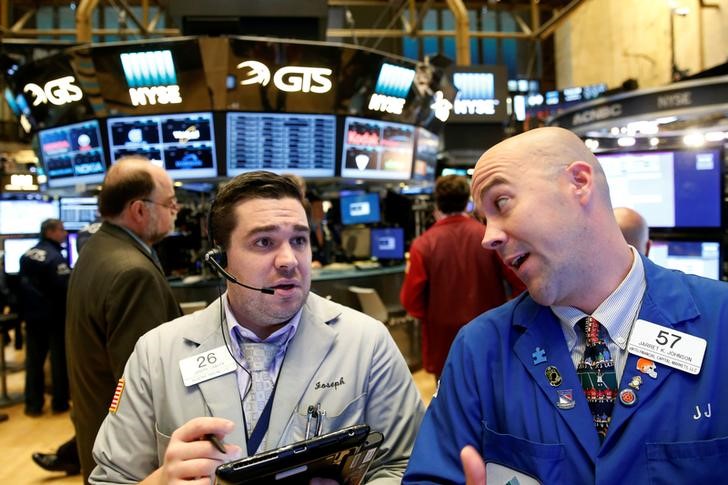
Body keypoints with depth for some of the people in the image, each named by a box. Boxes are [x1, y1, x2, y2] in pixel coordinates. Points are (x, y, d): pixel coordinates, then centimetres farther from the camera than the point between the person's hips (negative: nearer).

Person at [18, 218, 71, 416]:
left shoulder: (27, 255, 7)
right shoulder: (55, 256, -19)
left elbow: (21, 284, 13)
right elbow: (66, 287, -24)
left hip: (32, 315, 7)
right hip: (55, 316, -7)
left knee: (34, 359, 11)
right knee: (59, 359, 5)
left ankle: (33, 404, 16)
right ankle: (60, 403, 12)